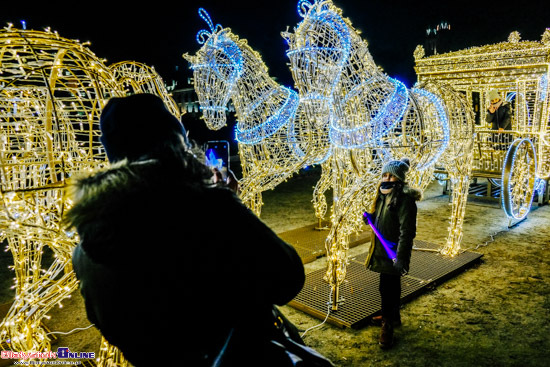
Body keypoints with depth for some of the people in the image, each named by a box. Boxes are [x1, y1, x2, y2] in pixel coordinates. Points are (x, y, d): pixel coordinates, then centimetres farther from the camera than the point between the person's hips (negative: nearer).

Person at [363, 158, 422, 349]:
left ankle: (387, 326, 16)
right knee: (391, 286, 23)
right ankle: (393, 316, 41)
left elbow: (407, 231, -22)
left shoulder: (404, 198, -19)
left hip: (392, 252, -8)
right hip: (381, 249, 8)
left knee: (387, 288, 0)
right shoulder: (383, 195, 8)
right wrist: (370, 217, 0)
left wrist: (400, 256, -24)